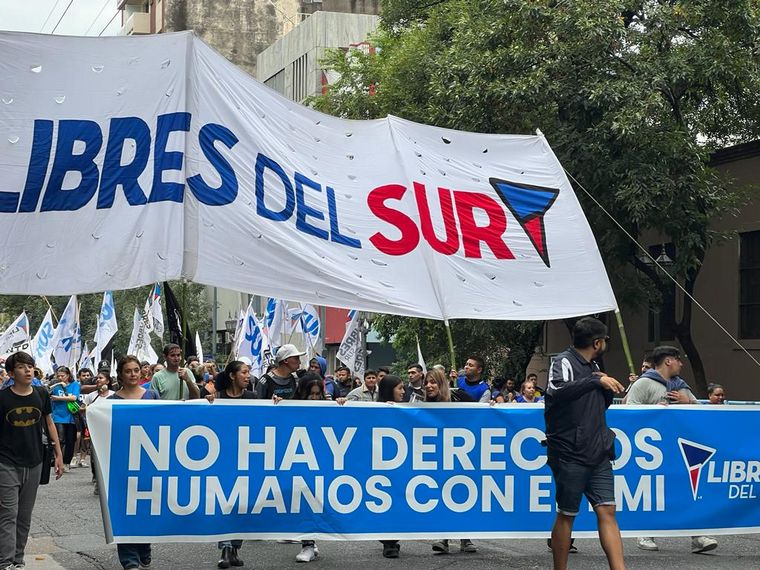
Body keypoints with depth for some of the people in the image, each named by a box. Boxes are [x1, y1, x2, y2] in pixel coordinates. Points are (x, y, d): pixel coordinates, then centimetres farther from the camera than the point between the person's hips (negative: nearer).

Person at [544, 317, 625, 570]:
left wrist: (608, 387, 5)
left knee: (607, 511, -2)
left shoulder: (593, 366, 17)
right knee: (566, 515, 2)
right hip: (570, 455, -7)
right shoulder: (564, 362, -8)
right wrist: (597, 381, -26)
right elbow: (557, 391, -29)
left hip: (598, 454, 7)